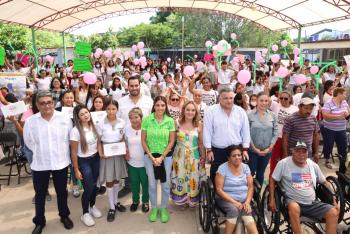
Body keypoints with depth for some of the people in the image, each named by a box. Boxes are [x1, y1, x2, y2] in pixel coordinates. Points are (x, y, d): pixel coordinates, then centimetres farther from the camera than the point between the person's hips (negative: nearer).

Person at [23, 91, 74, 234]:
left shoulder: (65, 119, -9)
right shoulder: (30, 121, -10)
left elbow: (70, 139, 2)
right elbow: (29, 142, 4)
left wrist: (61, 153, 6)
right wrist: (40, 153, 7)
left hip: (61, 163, 0)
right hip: (40, 164, 0)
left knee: (62, 192, 17)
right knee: (40, 194, 15)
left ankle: (64, 216, 38)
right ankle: (39, 221, 36)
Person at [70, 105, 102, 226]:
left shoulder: (94, 126, -4)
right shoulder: (75, 131, -20)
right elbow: (73, 152, -14)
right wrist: (76, 170, -11)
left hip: (96, 159, 5)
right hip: (84, 162, -5)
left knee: (94, 185, 17)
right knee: (88, 188, 0)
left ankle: (92, 206, 42)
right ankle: (85, 213, 24)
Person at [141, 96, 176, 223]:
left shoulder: (170, 121, -8)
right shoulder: (146, 120, -9)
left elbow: (171, 142, -4)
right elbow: (143, 141, -4)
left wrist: (161, 157, -9)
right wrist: (151, 157, -9)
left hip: (166, 156, 0)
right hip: (150, 156, 0)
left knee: (165, 184, 11)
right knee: (152, 184, 13)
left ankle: (164, 208, 32)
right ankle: (154, 208, 33)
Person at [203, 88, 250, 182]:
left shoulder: (241, 111, 3)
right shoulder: (211, 111, -6)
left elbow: (245, 131, 7)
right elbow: (207, 132, -6)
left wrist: (245, 149, 4)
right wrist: (209, 150, -7)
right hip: (217, 151, -2)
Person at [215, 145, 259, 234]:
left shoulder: (245, 167, 6)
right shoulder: (222, 168, -7)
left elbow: (250, 187, 5)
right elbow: (219, 190, -11)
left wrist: (247, 202, -12)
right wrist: (234, 202, -19)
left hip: (244, 199, 3)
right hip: (226, 199, -3)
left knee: (247, 213, -27)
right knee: (233, 210, -32)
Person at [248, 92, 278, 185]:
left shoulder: (272, 115, 1)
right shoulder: (250, 115, -9)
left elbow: (275, 132, 1)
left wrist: (269, 148, -6)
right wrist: (255, 148, -11)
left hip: (267, 151, 3)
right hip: (253, 150, -3)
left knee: (261, 173, 15)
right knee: (251, 172, 3)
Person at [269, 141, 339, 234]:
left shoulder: (313, 165, 6)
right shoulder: (283, 163, -8)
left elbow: (324, 182, 19)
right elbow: (272, 180, 0)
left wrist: (334, 201, 12)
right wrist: (272, 199, -6)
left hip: (312, 203, 5)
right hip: (293, 201, -4)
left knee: (334, 212, -16)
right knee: (294, 207, -38)